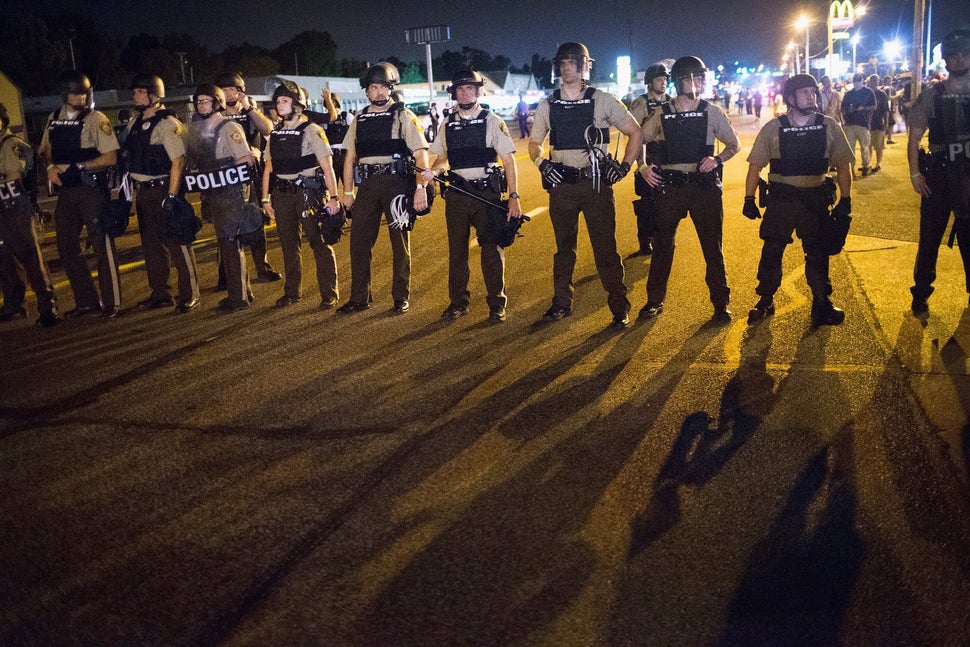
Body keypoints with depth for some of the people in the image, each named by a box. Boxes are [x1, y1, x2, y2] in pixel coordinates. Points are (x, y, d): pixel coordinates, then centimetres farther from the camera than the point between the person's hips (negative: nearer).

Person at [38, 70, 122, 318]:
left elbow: (111, 158, -10)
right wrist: (51, 167, 1)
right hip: (65, 191, 6)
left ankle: (112, 303, 5)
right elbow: (46, 150, 22)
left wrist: (79, 166, -18)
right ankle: (86, 301, 20)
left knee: (102, 246, -3)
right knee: (66, 248, 9)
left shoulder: (96, 119, -5)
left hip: (91, 189, -6)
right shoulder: (54, 119, 11)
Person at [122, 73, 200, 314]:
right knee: (151, 243, 14)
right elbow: (129, 159, 19)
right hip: (142, 192, 8)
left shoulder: (167, 123, -12)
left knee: (176, 242, -3)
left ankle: (189, 295, 6)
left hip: (162, 189, -8)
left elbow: (178, 160, -17)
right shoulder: (135, 125, 12)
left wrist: (171, 196, -20)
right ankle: (159, 293, 24)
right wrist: (134, 190, 14)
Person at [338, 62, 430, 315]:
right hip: (367, 184, 4)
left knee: (400, 242, 3)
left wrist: (421, 187, -14)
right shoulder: (360, 119, 13)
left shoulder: (403, 116, 0)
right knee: (358, 241, 4)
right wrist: (347, 191, 12)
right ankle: (359, 298, 15)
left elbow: (421, 153, -6)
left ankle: (401, 297, 13)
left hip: (396, 182, -4)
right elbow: (350, 157, 17)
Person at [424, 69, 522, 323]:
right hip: (456, 194, 3)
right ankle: (458, 302, 21)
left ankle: (497, 304, 10)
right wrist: (433, 171, -3)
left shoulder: (492, 121, -1)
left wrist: (514, 196, -10)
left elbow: (508, 161, -3)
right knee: (456, 251, 9)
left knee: (492, 250, 0)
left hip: (487, 193, -3)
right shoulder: (447, 125, 10)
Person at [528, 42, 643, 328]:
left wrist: (624, 167, -2)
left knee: (605, 247, -2)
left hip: (596, 184, -3)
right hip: (562, 186, 3)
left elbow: (634, 133, 6)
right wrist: (541, 162, -2)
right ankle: (561, 302, 24)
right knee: (564, 247, 13)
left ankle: (619, 307, 7)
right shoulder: (547, 106, 7)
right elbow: (534, 143, 17)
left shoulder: (602, 100, -1)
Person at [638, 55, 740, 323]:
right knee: (662, 245, 7)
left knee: (712, 247, 4)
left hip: (704, 186, -1)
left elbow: (734, 144, 9)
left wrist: (717, 159, -9)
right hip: (670, 187, 1)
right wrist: (643, 167, 1)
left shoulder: (712, 112, 3)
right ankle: (654, 300, 18)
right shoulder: (662, 114, 5)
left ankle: (721, 303, 14)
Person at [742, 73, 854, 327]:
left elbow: (843, 164, 5)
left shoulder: (829, 127, 1)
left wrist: (846, 199, 1)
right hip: (780, 199, -1)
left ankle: (821, 304, 21)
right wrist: (749, 199, -3)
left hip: (816, 199, 1)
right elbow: (755, 165, 1)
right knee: (771, 252, 2)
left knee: (818, 254, 8)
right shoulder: (773, 128, -2)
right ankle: (765, 301, 18)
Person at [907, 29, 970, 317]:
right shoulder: (931, 95, 0)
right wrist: (915, 174, -7)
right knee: (929, 238, 6)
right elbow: (914, 137, 1)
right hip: (938, 176, -1)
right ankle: (920, 294, 18)